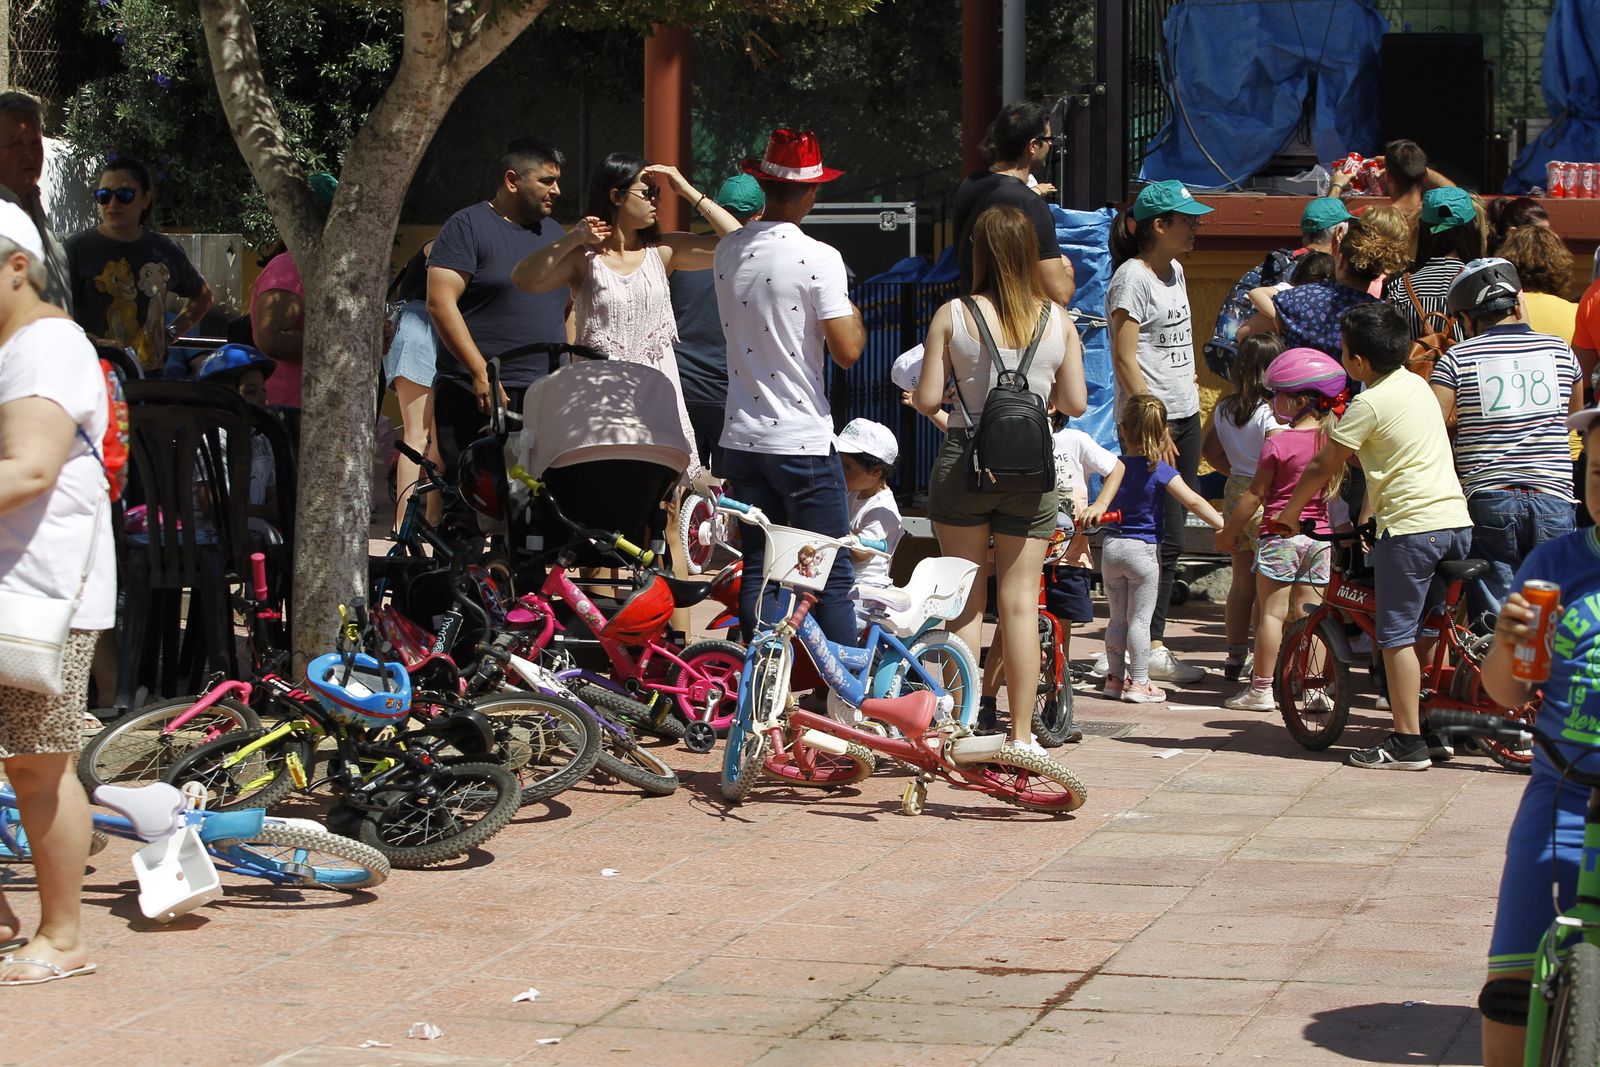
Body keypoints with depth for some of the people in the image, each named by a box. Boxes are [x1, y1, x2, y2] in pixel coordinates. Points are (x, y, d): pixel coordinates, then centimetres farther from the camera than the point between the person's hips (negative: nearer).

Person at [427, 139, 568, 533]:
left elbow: (570, 307, 25)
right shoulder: (467, 227, -3)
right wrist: (481, 373, -18)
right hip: (477, 397, -6)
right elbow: (440, 301, -12)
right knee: (469, 507, -6)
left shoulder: (554, 234, 18)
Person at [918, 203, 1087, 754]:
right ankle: (1022, 735, 7)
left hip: (964, 461, -1)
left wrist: (922, 383, 15)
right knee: (1020, 602, 6)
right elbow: (1075, 403, 3)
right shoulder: (1057, 320, 0)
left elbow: (927, 400, -7)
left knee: (965, 601, 10)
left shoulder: (953, 316, -6)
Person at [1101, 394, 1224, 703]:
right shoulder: (1160, 472, -13)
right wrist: (1223, 527, -18)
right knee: (1140, 619, 1)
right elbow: (1193, 502, -19)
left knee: (1116, 619, 12)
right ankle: (1139, 683, 4)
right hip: (1144, 550, -4)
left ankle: (1115, 677, 18)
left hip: (1111, 547, 4)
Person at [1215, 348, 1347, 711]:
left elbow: (1255, 494, -7)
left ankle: (1261, 689, 1)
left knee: (1272, 611, -1)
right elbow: (1334, 492, 13)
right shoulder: (1333, 441, 3)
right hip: (1319, 535, 5)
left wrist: (1229, 531, 2)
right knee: (1308, 613, 8)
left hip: (1280, 536, -5)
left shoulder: (1278, 443, -12)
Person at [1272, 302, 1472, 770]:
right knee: (1434, 633, 17)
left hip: (1410, 526, -8)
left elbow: (1322, 467, -3)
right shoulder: (1418, 384, 15)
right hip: (1456, 520, 8)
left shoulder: (1369, 405, -9)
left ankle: (1407, 743, -3)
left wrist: (1287, 515, 9)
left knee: (1398, 635, -2)